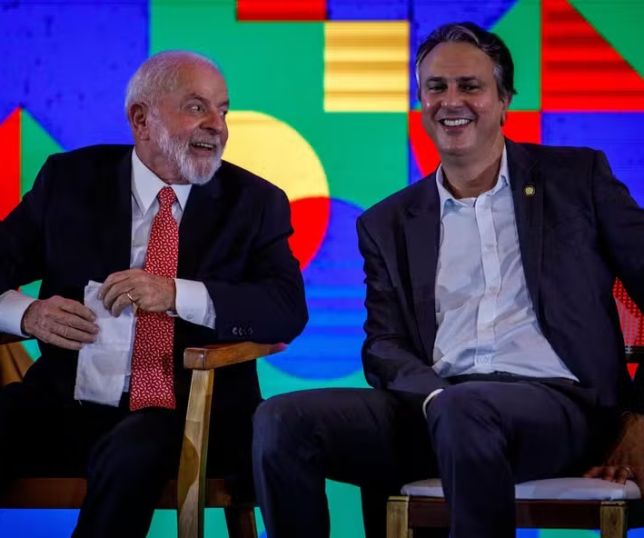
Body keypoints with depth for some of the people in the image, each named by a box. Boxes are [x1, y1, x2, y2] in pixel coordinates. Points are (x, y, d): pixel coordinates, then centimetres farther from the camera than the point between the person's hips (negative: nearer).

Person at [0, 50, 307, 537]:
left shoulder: (254, 202, 7)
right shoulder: (70, 180, 10)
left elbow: (289, 310, -7)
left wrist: (175, 294, -21)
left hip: (188, 417, -2)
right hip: (67, 403, 2)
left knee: (133, 452, -36)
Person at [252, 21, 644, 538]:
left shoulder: (576, 178, 13)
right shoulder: (389, 223, 19)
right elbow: (383, 346, 11)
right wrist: (432, 395, -13)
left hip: (556, 403, -3)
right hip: (433, 405, 3)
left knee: (462, 410, -39)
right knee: (281, 420, -22)